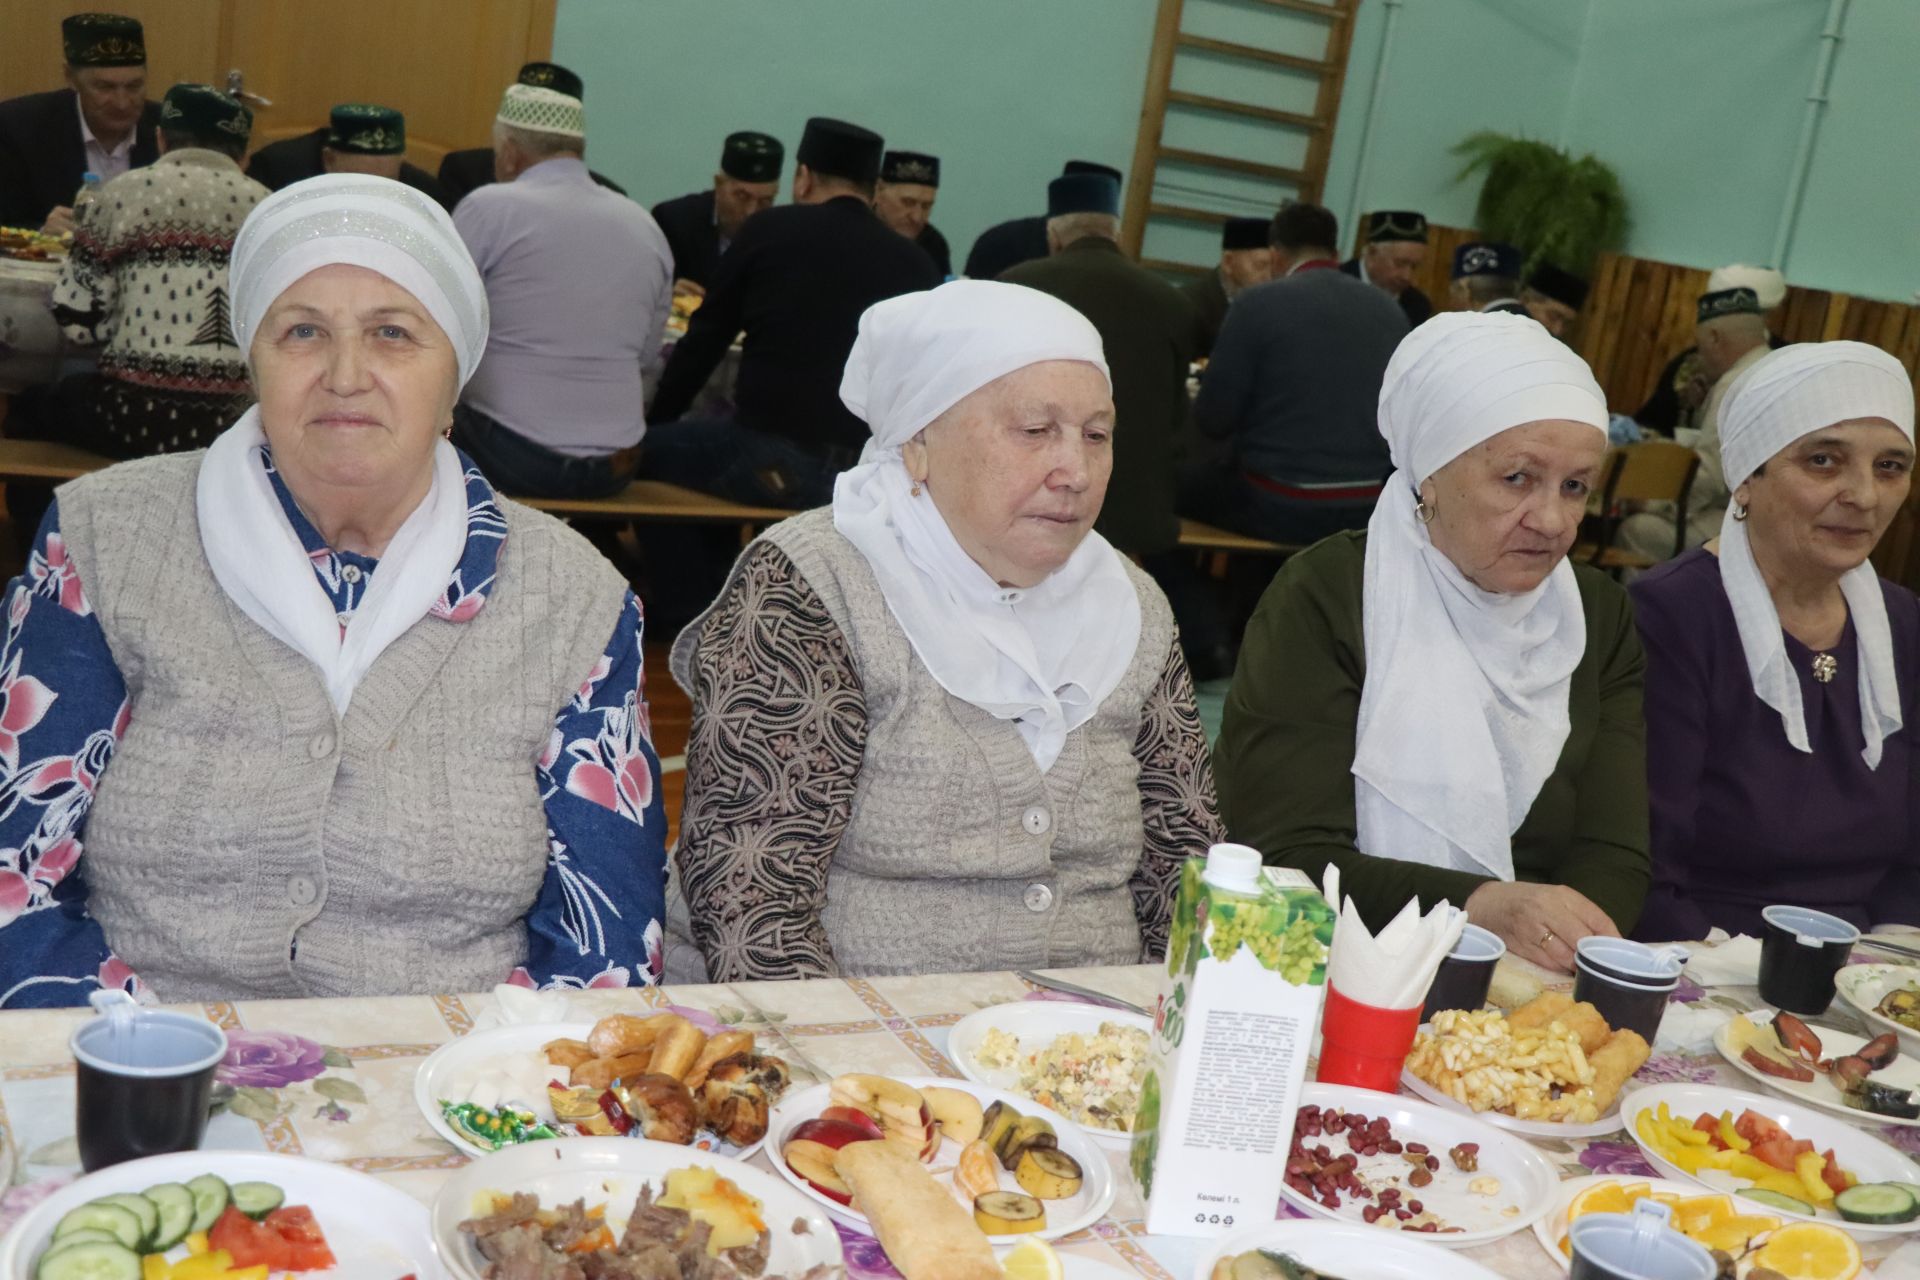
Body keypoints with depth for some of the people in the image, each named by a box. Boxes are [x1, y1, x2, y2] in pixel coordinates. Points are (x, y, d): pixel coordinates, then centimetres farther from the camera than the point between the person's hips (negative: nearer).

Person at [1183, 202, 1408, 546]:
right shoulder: (1390, 310, 6)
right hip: (1368, 509, 6)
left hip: (1278, 506, -6)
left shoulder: (1258, 303, -9)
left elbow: (1212, 419, -7)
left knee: (1181, 482, 19)